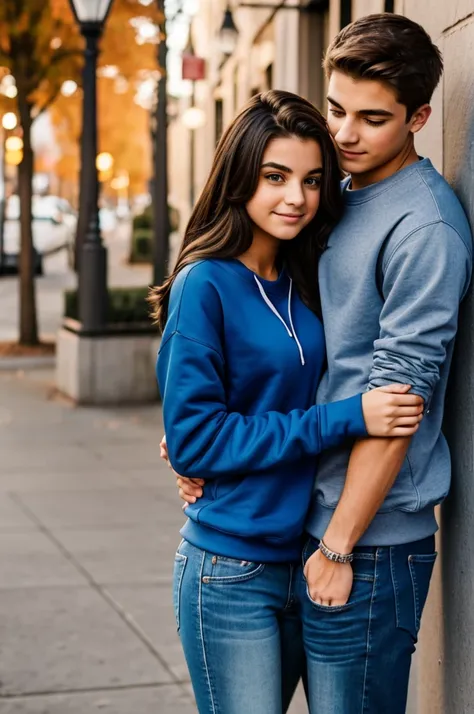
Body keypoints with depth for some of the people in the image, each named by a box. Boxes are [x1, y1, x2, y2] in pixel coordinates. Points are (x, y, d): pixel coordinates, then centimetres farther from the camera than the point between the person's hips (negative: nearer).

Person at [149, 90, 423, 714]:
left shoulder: (306, 282, 6)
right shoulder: (206, 285, -13)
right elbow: (192, 439, -16)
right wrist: (346, 418, -19)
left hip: (303, 560, 6)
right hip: (231, 569, -6)